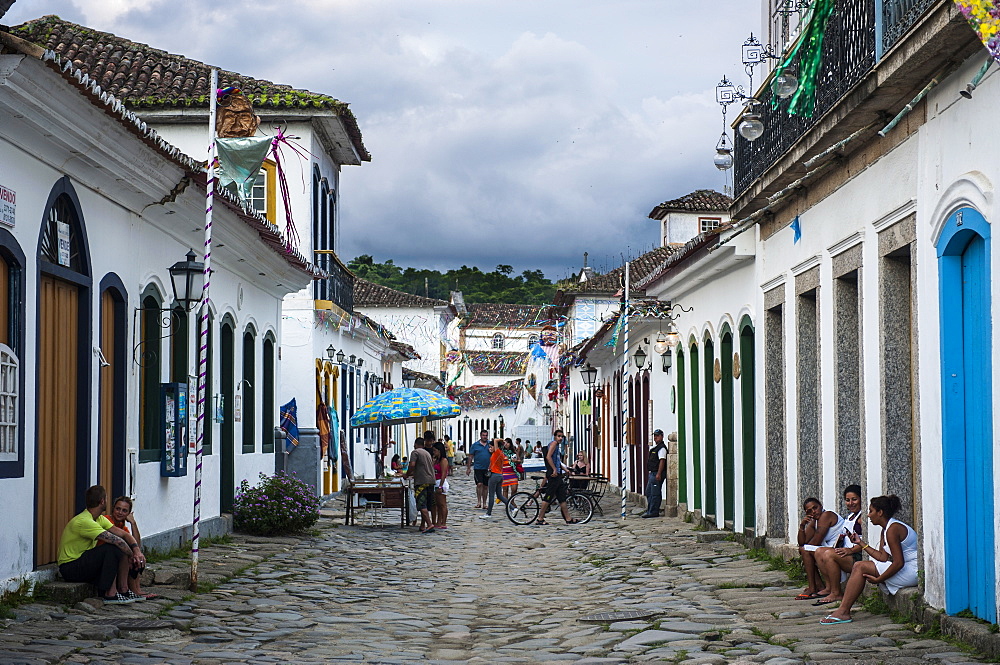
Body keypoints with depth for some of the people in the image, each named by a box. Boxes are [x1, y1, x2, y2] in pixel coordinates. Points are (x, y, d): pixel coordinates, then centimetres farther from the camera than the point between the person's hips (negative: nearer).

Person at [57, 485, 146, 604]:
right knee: (113, 550, -27)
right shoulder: (84, 521, -24)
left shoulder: (99, 519, 7)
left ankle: (123, 590, 1)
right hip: (70, 568, -9)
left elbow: (123, 534, 4)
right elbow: (116, 540, -29)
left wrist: (137, 551, -13)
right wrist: (131, 555, -14)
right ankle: (110, 594, -20)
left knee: (123, 548, -2)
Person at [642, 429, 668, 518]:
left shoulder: (662, 448, -13)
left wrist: (658, 474, -24)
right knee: (649, 493, 15)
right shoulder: (655, 447, 19)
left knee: (655, 494, -7)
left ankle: (653, 512, -4)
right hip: (652, 473, 11)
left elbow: (662, 461, -20)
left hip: (657, 474, -11)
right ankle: (649, 511, 21)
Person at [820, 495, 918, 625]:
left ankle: (843, 612, -14)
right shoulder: (885, 530, 15)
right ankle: (843, 609, 1)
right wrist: (861, 543, 12)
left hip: (911, 571, -10)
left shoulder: (893, 529, -17)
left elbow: (899, 563, -22)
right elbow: (883, 557, 7)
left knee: (860, 567, -13)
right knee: (859, 567, 8)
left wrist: (878, 579, -18)